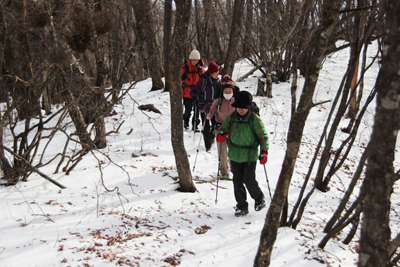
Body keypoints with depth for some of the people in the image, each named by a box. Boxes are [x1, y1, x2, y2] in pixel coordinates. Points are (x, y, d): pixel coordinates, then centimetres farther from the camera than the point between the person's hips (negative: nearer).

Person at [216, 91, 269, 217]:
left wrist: (264, 152, -16)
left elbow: (263, 136, -5)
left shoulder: (254, 119, -10)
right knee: (237, 181, 7)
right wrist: (221, 135, -15)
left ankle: (259, 199, 25)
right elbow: (223, 128, 9)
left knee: (249, 180, -3)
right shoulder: (231, 117, 0)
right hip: (234, 155, 4)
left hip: (250, 155, -4)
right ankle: (242, 206, 21)